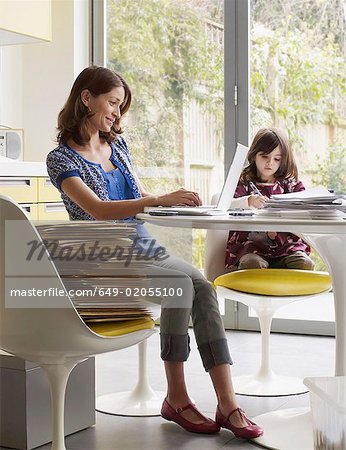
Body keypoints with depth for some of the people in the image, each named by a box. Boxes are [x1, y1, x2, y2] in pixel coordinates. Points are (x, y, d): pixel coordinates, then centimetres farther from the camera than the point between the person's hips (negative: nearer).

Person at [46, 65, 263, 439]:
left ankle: (228, 404, -25)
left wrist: (180, 201, 5)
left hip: (141, 249, 6)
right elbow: (98, 209, -20)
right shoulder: (61, 159, -5)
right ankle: (176, 397, -17)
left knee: (202, 286, -21)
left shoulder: (118, 145, 15)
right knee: (181, 284, -28)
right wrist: (161, 200, -30)